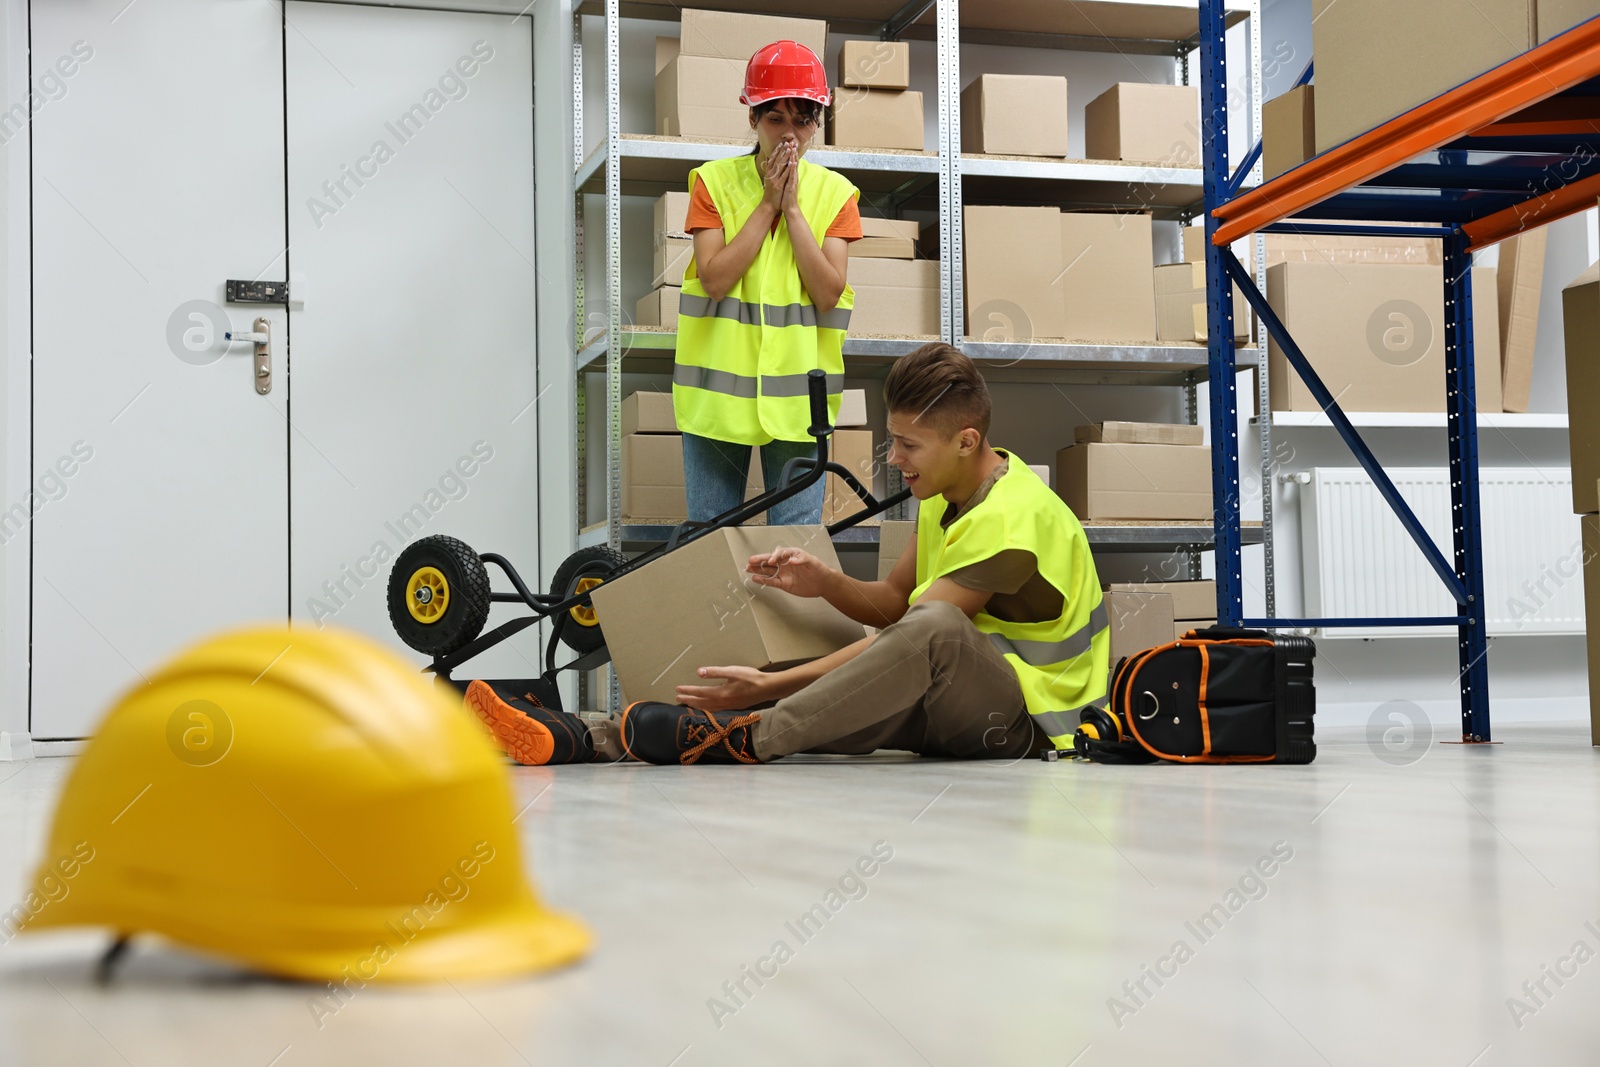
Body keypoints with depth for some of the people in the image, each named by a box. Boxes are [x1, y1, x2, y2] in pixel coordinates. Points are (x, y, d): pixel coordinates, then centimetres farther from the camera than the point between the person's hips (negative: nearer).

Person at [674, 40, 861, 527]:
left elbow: (828, 293, -9)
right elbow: (715, 278, -12)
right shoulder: (714, 181, 0)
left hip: (796, 392, 0)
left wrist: (792, 208, -11)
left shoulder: (834, 193, 3)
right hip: (719, 390, 0)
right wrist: (767, 203, -11)